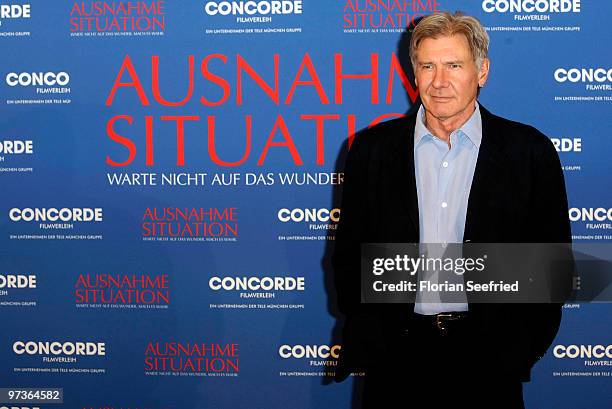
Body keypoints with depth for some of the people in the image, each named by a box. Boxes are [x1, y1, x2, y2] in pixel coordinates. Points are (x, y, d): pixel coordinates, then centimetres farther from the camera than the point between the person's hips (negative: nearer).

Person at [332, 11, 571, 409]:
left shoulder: (530, 150, -1)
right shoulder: (372, 148, 3)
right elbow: (349, 253, 6)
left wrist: (518, 351, -5)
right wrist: (367, 346, -2)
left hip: (489, 361, -1)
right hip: (397, 356, 1)